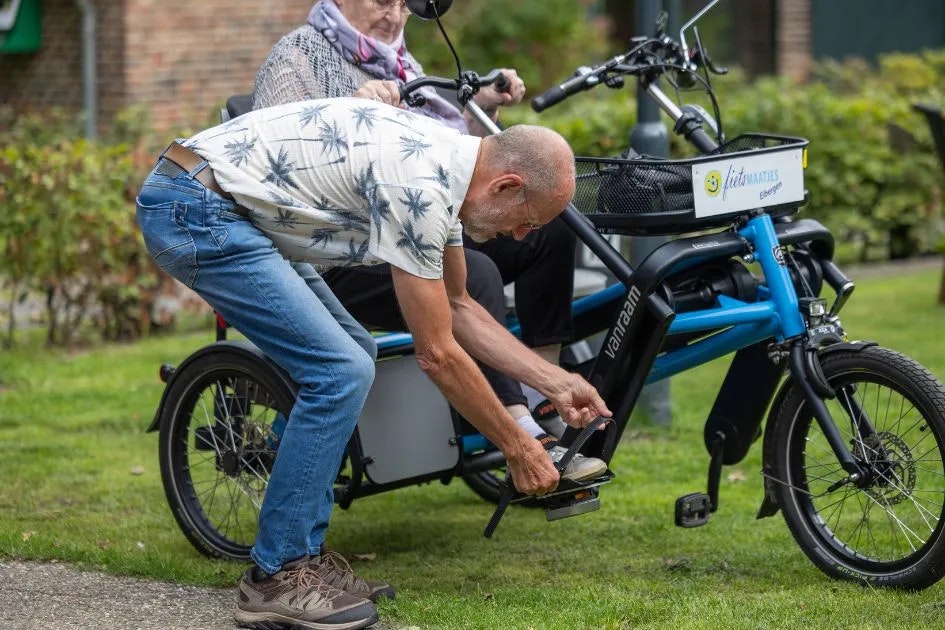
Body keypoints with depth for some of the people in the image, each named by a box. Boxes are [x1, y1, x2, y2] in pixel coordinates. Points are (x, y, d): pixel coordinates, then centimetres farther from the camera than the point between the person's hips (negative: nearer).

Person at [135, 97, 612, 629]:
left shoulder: (445, 164, 8)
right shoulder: (417, 186, -22)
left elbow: (459, 308, 22)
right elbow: (437, 354, -15)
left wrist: (556, 382, 17)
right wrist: (518, 448, -5)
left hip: (229, 208, 11)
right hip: (192, 211, -11)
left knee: (351, 356, 14)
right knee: (341, 373, -15)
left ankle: (304, 557, 15)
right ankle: (277, 578, -6)